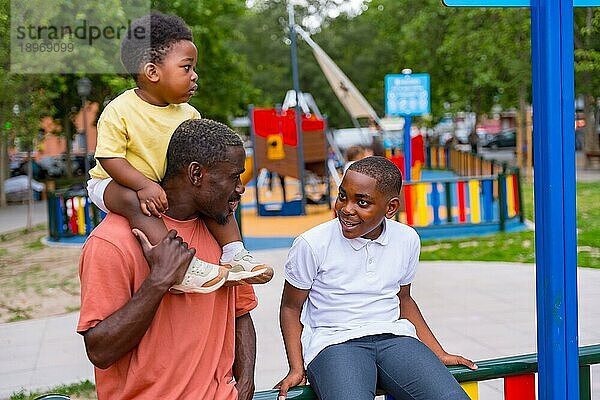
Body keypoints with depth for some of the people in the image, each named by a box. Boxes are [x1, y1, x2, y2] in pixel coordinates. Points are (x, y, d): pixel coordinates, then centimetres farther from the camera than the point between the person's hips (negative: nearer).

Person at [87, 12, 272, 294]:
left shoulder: (188, 114, -2)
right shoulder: (119, 112, -21)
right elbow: (110, 158, -22)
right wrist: (145, 185, -34)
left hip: (167, 185, 6)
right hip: (113, 183, -6)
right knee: (135, 202, -38)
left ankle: (234, 255, -5)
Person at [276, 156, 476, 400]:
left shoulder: (407, 240, 5)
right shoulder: (312, 245, -7)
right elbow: (291, 307, 4)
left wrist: (439, 355, 16)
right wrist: (297, 369, -6)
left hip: (394, 336, 4)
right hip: (334, 343, -3)